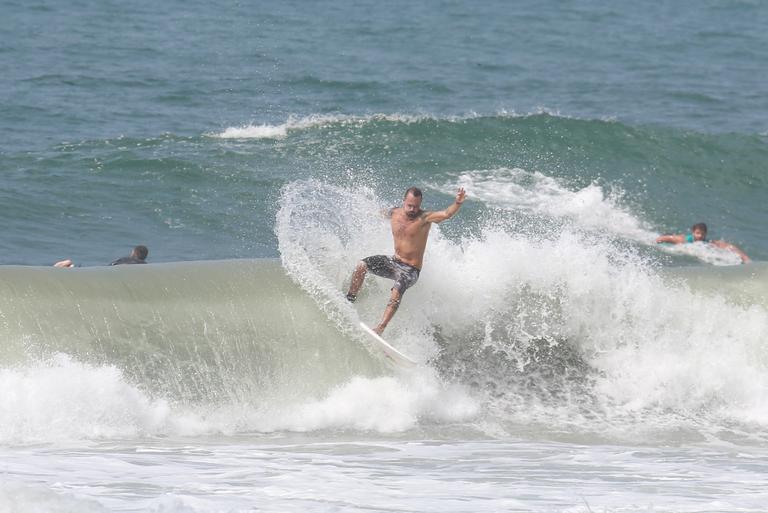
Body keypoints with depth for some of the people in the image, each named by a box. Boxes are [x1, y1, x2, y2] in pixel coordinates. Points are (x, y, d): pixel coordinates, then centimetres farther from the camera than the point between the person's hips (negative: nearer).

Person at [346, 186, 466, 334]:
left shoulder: (424, 218, -18)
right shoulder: (393, 213, -1)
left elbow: (447, 214, -36)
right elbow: (382, 214, 26)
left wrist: (457, 203, -54)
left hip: (410, 270, -6)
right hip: (393, 262, 6)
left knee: (396, 292, -32)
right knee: (362, 265, -14)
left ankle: (380, 329, -36)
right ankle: (349, 300, -2)